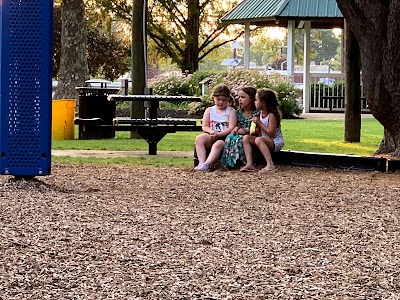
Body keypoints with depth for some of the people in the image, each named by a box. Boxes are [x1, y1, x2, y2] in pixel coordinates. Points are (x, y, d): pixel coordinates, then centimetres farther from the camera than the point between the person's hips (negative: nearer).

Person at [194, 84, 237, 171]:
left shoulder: (231, 111, 4)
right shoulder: (209, 110, 14)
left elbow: (231, 128, -7)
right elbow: (204, 127, 8)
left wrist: (218, 134, -20)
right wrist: (211, 131, -15)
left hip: (224, 137, -4)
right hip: (211, 137, 4)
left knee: (218, 144, -37)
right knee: (199, 138, -26)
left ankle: (206, 164, -50)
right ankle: (201, 163, -39)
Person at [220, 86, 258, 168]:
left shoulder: (256, 113, -5)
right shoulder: (239, 113, 13)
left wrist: (246, 130, -18)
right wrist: (236, 128, -5)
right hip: (240, 134, 5)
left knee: (238, 139, -34)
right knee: (230, 137, -26)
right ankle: (229, 161, -28)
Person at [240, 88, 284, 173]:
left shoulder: (272, 115, -18)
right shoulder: (261, 114, 8)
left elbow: (271, 133, -24)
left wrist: (259, 123, -20)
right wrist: (256, 126, -5)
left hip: (276, 142, -9)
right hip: (265, 139, 9)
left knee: (258, 140, -36)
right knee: (246, 138, -3)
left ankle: (270, 165, -41)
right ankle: (249, 164, -17)